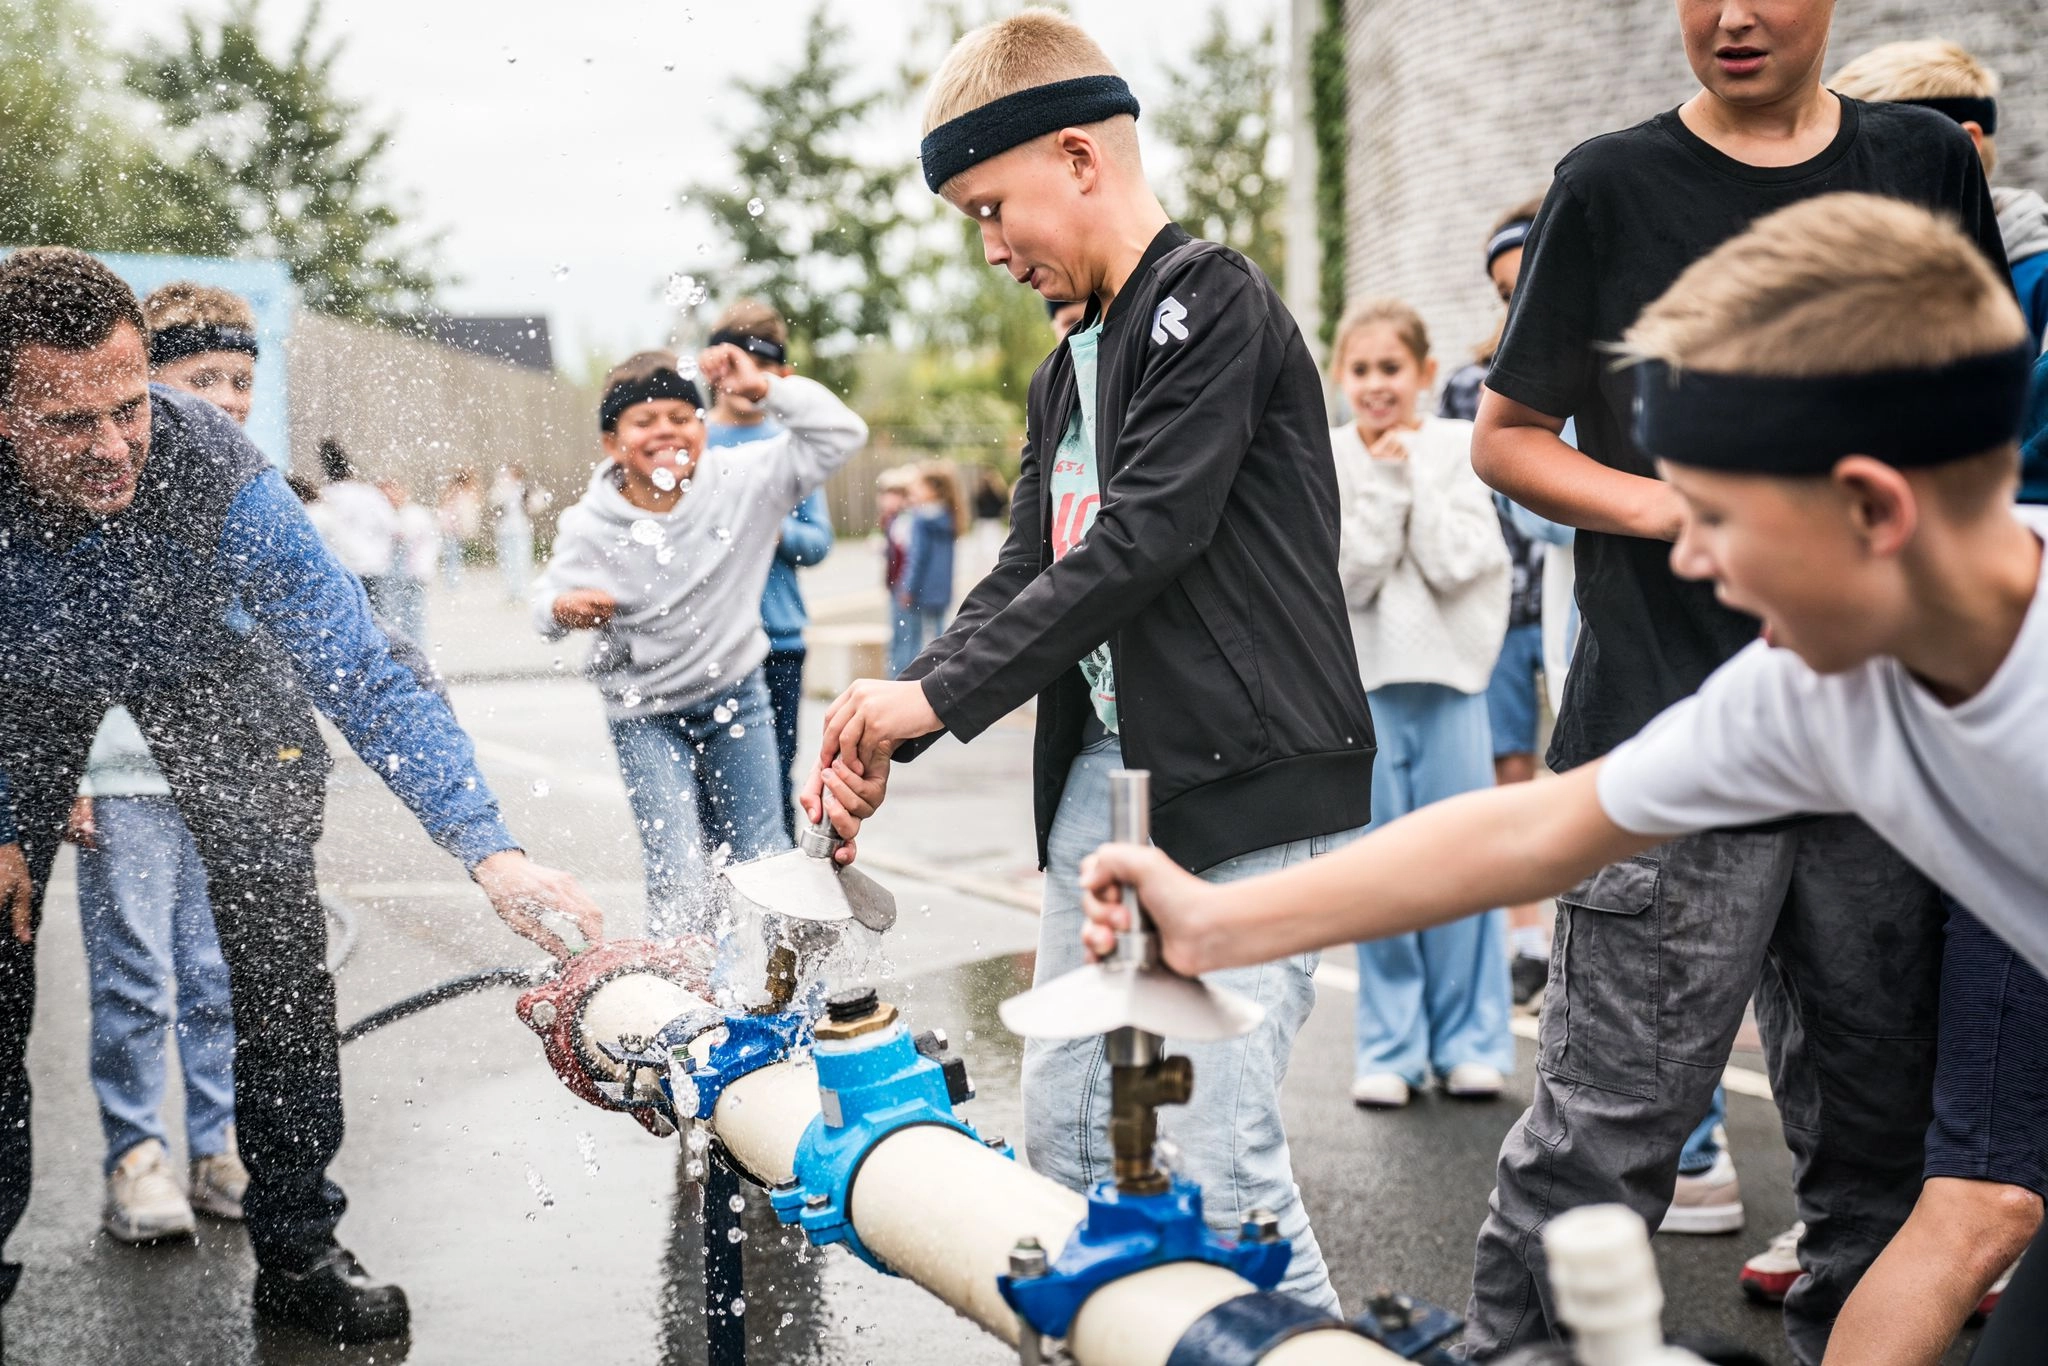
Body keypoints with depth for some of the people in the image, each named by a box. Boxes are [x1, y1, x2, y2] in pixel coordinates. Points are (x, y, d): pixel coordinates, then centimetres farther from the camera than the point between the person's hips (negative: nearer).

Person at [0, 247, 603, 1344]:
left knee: (274, 929, -10)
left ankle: (296, 1250, 3)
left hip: (204, 667, -1)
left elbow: (363, 675, -37)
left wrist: (490, 848, -48)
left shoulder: (213, 470, -38)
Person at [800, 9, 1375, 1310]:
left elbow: (1143, 543, -19)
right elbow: (1025, 576, 15)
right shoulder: (1070, 371, 18)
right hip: (1104, 774, 9)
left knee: (1215, 1160, -10)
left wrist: (934, 694, -16)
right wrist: (887, 733, 2)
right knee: (1067, 1145, 12)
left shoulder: (1214, 303, -10)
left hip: (1241, 787, -9)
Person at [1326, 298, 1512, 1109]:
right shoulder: (1325, 459, 1)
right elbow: (1347, 578, -9)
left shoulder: (1457, 448, 1)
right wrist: (1384, 485, -14)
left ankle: (1470, 1040, 16)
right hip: (1363, 681, 0)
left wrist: (1414, 478, -11)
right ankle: (1391, 1046, 14)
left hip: (1449, 675, 0)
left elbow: (1455, 565, -9)